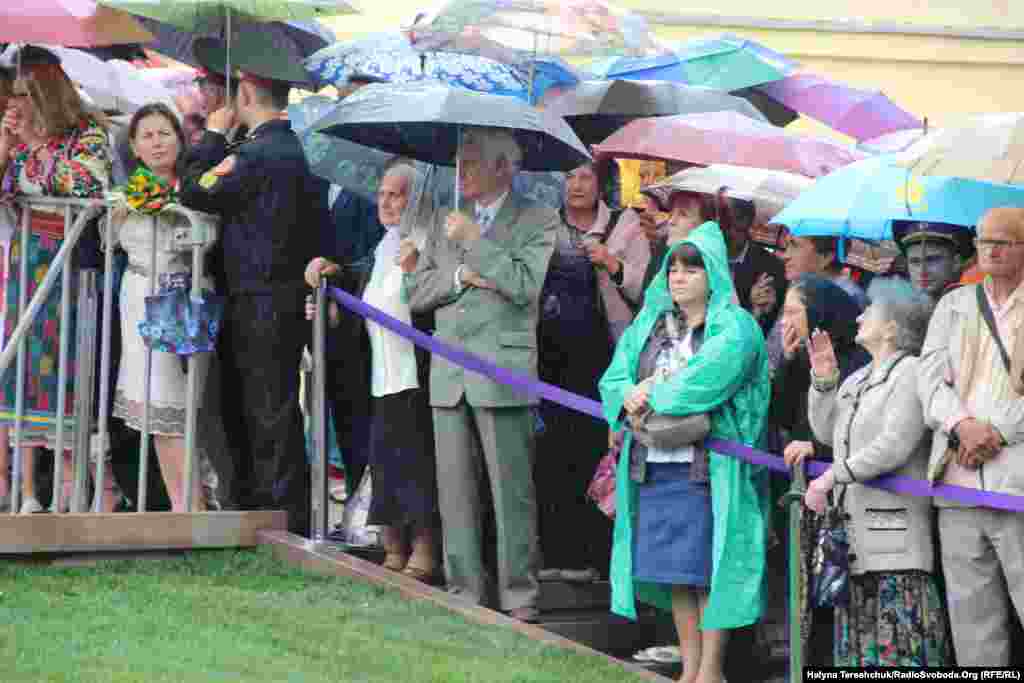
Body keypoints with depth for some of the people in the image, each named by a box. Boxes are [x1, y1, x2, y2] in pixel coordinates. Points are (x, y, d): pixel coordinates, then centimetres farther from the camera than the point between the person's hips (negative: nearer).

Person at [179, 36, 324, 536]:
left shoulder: (256, 155, -17)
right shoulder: (298, 149, 10)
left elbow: (195, 192, -11)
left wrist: (213, 136, 0)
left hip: (260, 304, -9)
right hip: (291, 299, 9)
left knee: (269, 415, -4)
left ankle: (286, 525, 0)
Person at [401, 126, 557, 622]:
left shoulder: (537, 221, 2)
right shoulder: (445, 222, 18)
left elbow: (524, 285, -13)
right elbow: (416, 292, 12)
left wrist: (474, 241, -11)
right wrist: (461, 276, -5)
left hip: (503, 372, -5)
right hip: (449, 374, 5)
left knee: (512, 490, -4)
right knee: (455, 491, 5)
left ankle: (519, 596, 2)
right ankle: (465, 594, 11)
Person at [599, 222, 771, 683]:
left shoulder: (734, 328, -5)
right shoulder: (649, 324, 15)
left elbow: (705, 380, -20)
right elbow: (614, 377, 9)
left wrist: (652, 391, -8)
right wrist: (629, 399, -13)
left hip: (708, 467, -6)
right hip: (653, 466, 6)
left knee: (707, 568, -4)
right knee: (674, 570, 9)